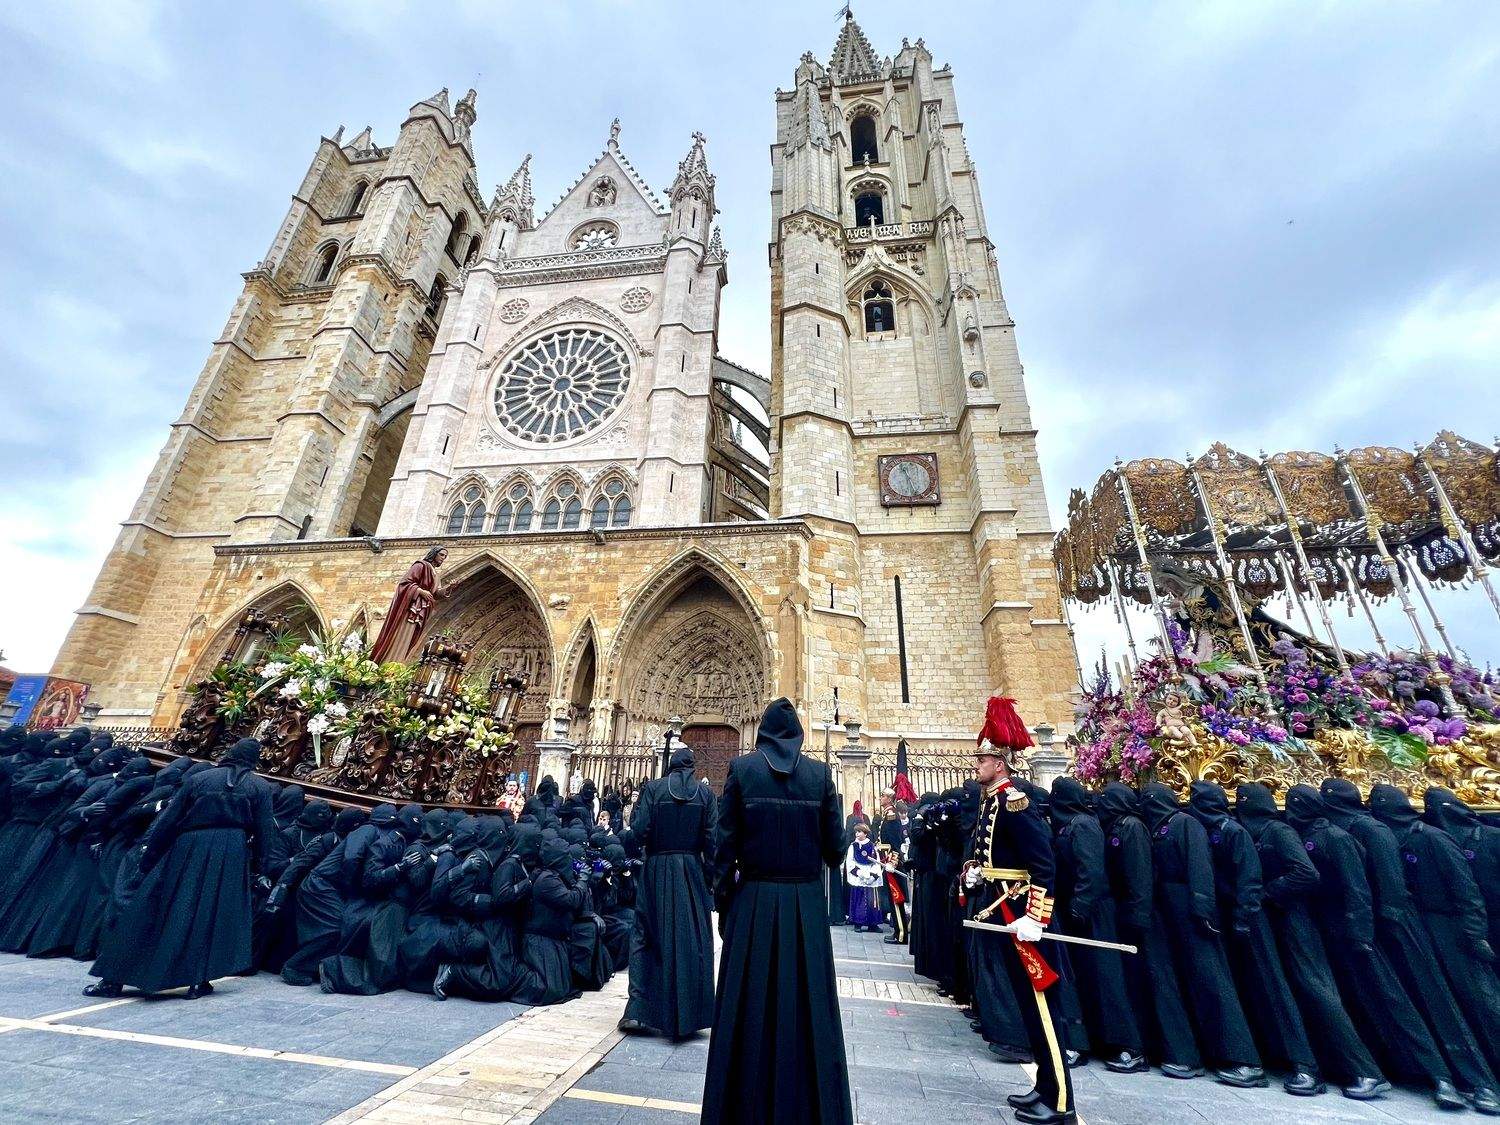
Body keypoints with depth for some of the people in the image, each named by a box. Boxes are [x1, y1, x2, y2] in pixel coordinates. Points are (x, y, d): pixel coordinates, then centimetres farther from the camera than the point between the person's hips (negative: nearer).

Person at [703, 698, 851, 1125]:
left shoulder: (742, 769, -7)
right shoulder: (820, 774, -4)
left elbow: (725, 842, -7)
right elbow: (834, 848, -1)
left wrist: (722, 901, 3)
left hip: (755, 901, -1)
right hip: (807, 904, 1)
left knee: (750, 1006, 13)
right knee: (807, 1004, 14)